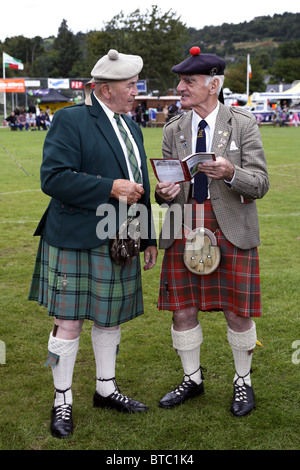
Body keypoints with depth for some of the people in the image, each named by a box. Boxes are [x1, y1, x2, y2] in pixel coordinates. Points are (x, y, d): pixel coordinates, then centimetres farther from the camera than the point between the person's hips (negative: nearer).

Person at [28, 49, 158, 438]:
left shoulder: (131, 126, 16)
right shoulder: (70, 121, -9)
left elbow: (139, 187, 21)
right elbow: (54, 178, -19)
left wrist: (148, 238, 19)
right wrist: (110, 188, -22)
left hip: (119, 242, 7)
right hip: (77, 241, -7)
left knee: (110, 318, 15)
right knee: (69, 322, -1)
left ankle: (106, 389, 32)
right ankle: (62, 402, 15)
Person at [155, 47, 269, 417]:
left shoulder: (244, 125, -3)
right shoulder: (173, 129, 8)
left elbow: (260, 184, -6)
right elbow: (170, 185, 13)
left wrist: (230, 173, -26)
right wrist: (164, 193, -11)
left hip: (231, 231, -3)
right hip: (183, 231, 3)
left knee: (238, 314, 5)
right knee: (182, 311, 8)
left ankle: (243, 382, 27)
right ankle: (192, 379, 29)